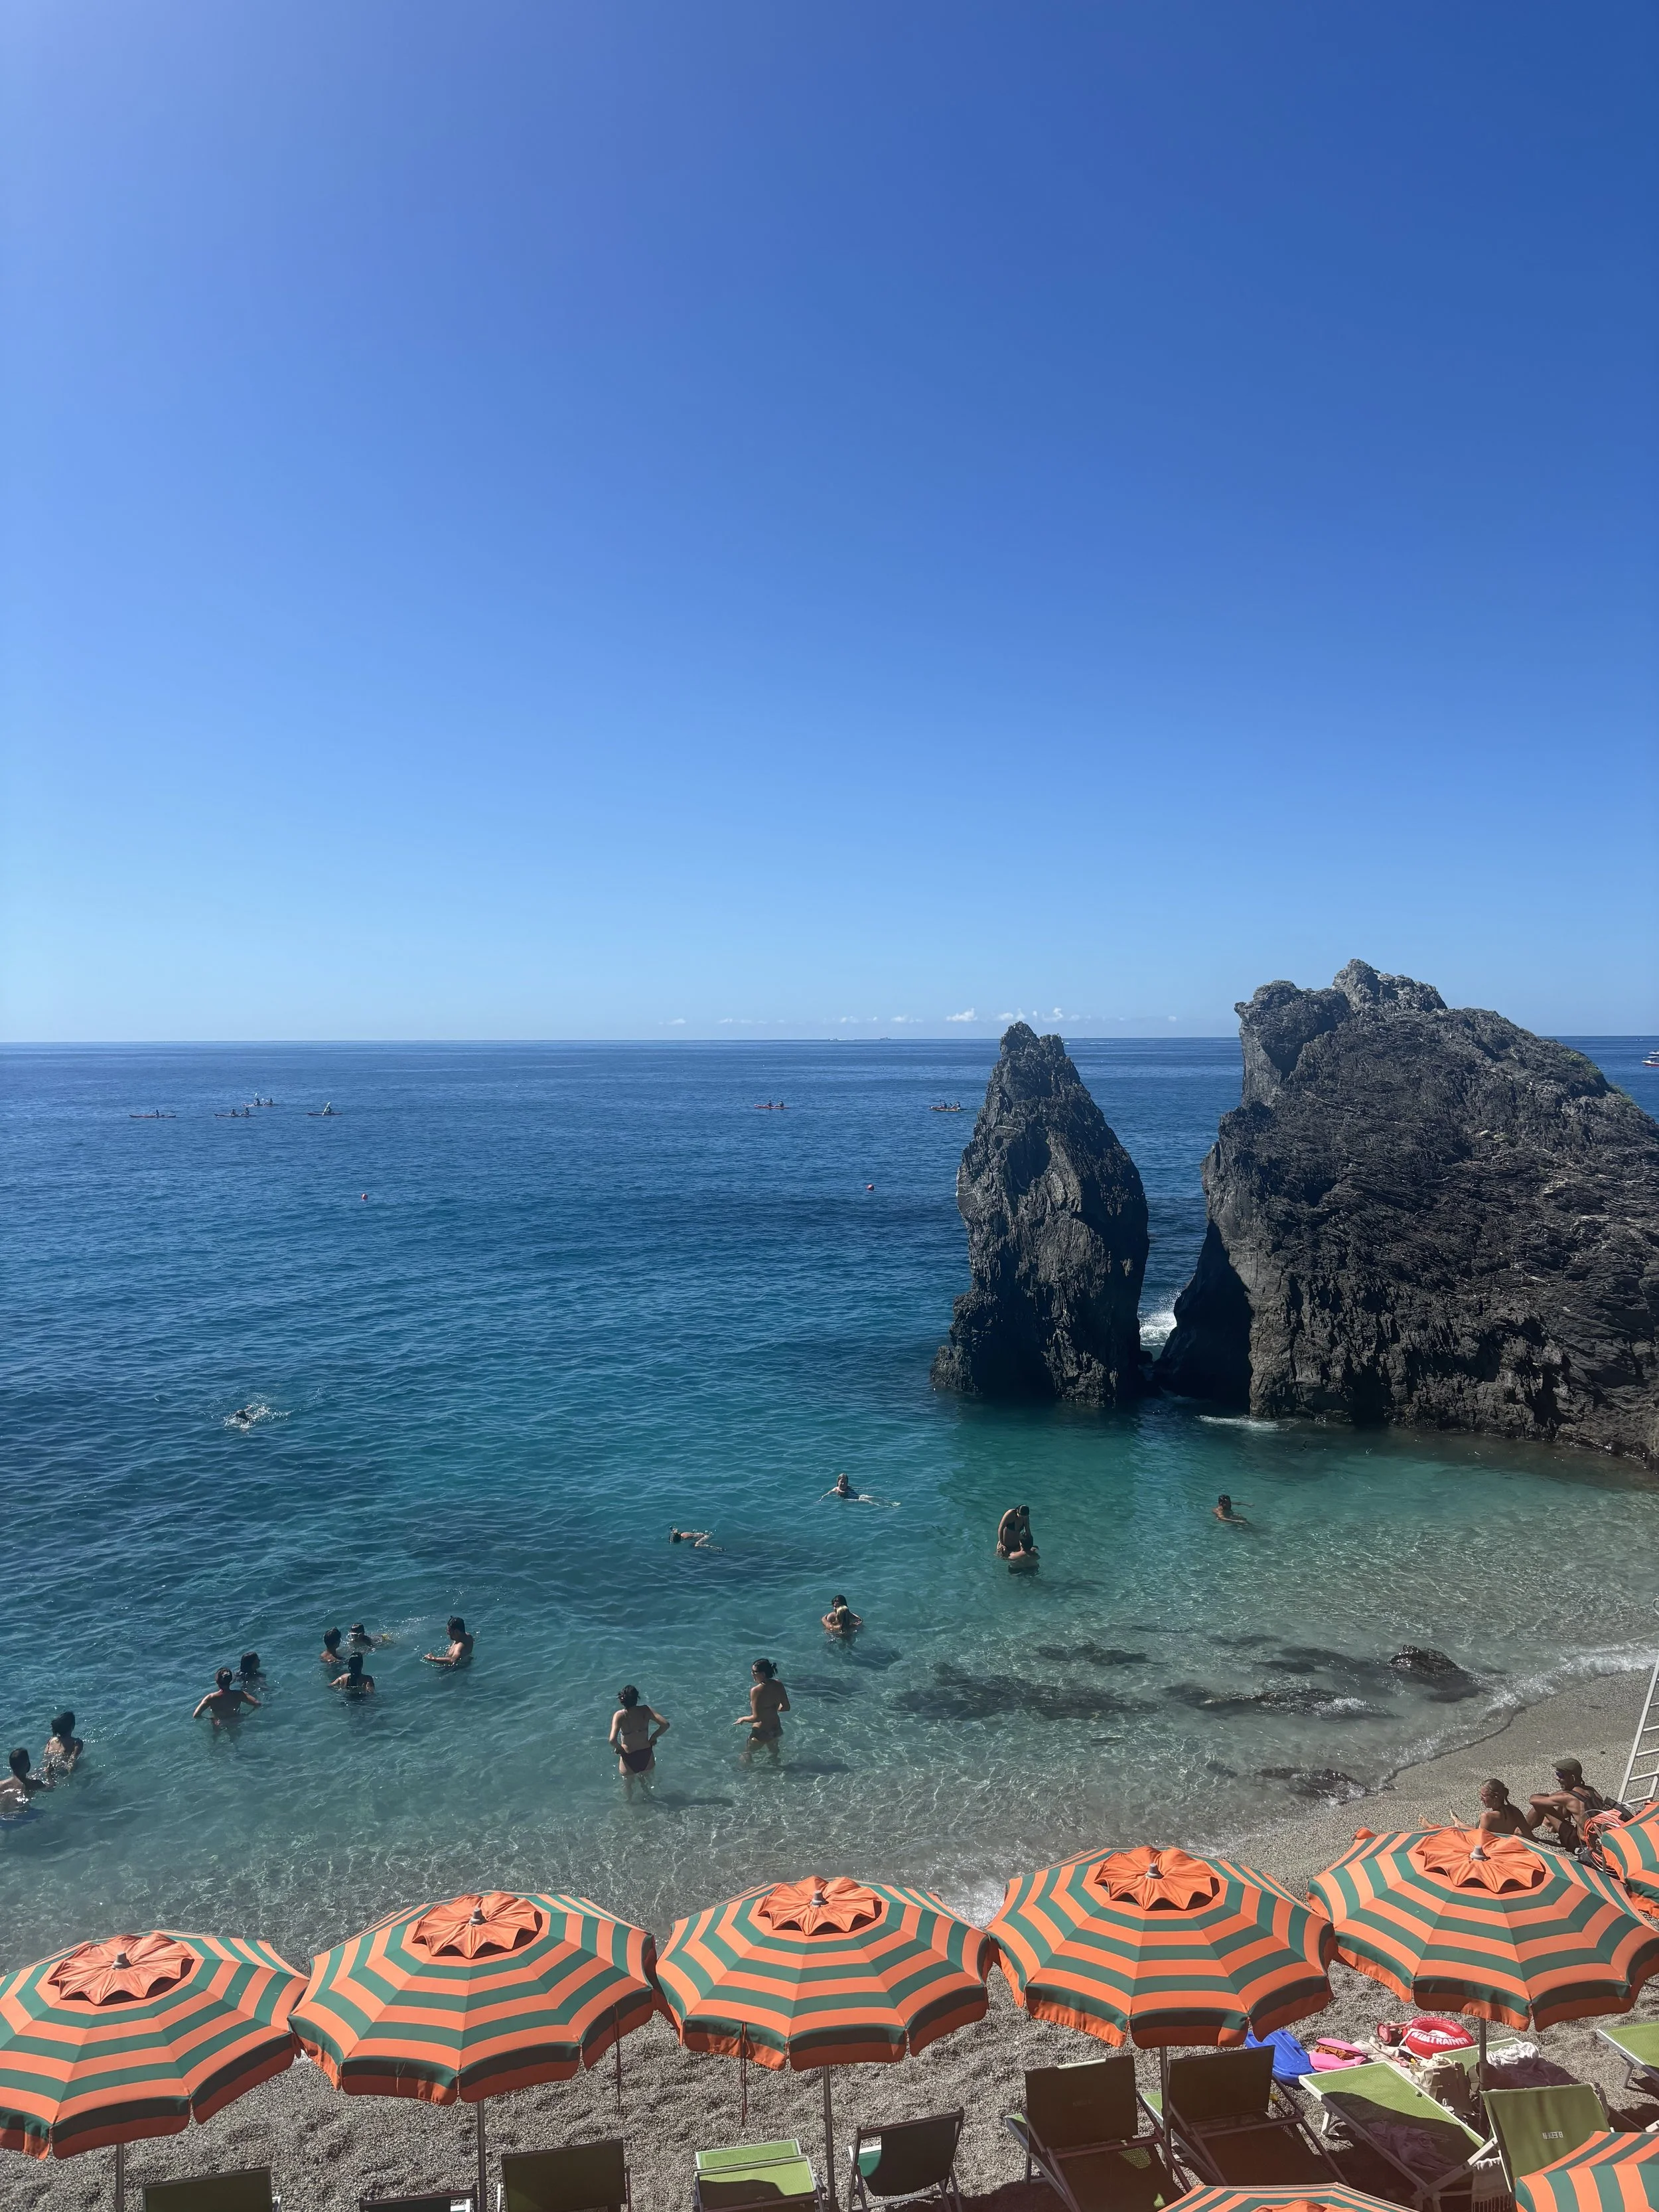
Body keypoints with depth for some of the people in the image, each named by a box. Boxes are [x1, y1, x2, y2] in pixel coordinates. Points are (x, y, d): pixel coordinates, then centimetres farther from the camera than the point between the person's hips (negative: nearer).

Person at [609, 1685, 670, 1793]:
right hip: (647, 1756, 2)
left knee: (628, 1789, 30)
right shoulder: (645, 1711, -17)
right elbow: (665, 1724, -18)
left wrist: (618, 1748, -10)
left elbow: (612, 1740, -32)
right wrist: (654, 1737, -1)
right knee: (648, 1787, 34)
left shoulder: (619, 1715, -23)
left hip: (629, 1758, -2)